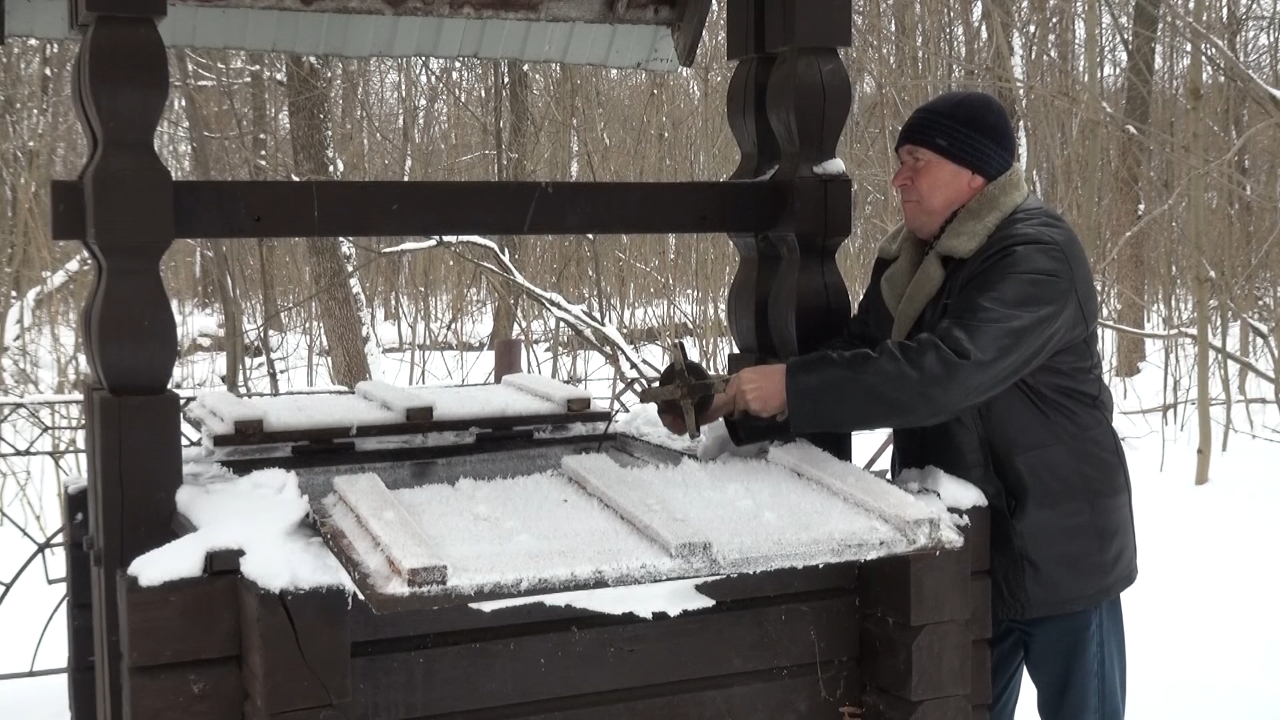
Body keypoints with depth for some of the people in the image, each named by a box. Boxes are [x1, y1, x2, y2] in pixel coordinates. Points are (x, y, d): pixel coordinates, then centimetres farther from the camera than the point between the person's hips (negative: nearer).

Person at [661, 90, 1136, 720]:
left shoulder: (1036, 255, -22)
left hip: (1057, 553, -7)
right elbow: (852, 364, 4)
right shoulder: (905, 259, 4)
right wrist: (733, 408, -10)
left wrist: (792, 388, -35)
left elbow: (944, 372, -36)